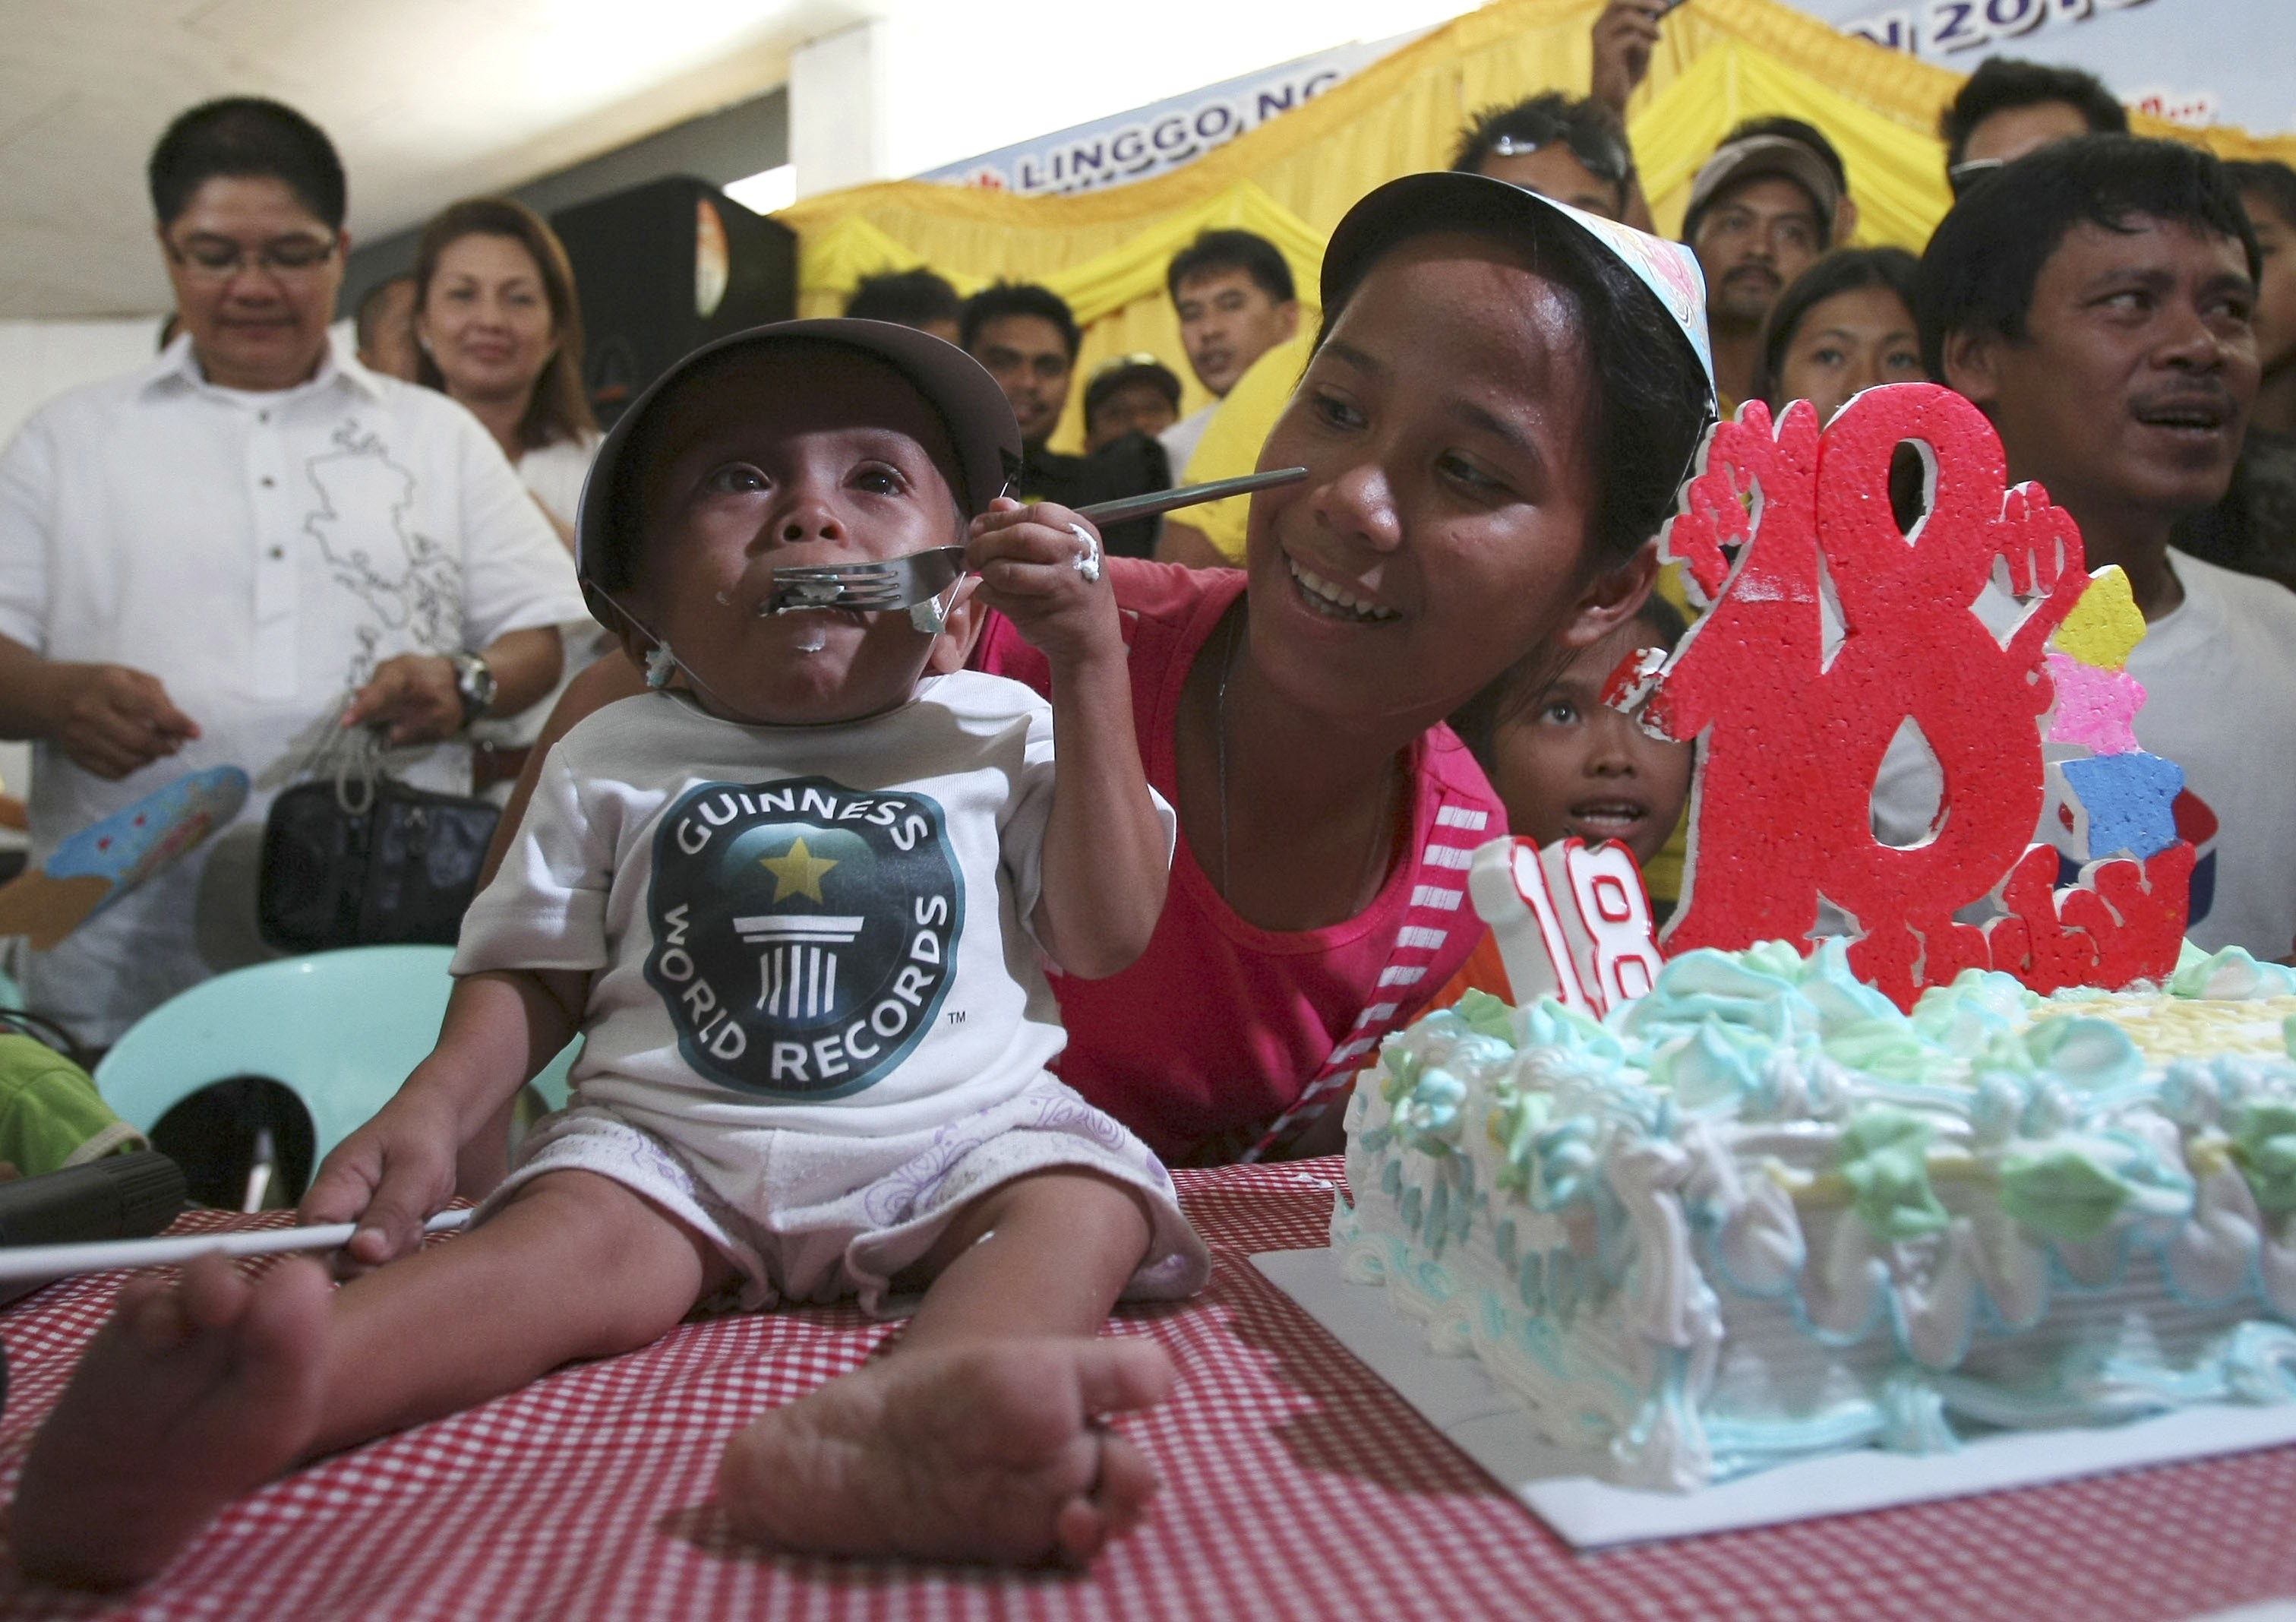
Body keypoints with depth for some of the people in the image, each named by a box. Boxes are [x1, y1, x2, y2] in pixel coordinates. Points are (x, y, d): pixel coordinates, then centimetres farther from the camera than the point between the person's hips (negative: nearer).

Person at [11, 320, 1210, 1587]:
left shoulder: (1001, 731, 9)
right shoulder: (614, 761, 11)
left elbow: (1107, 934, 1)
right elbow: (532, 977, 13)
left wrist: (1091, 670, -3)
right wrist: (427, 1112, -9)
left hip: (954, 1142, 0)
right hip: (675, 1145, 0)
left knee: (1082, 1197, -28)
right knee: (581, 1227, -28)